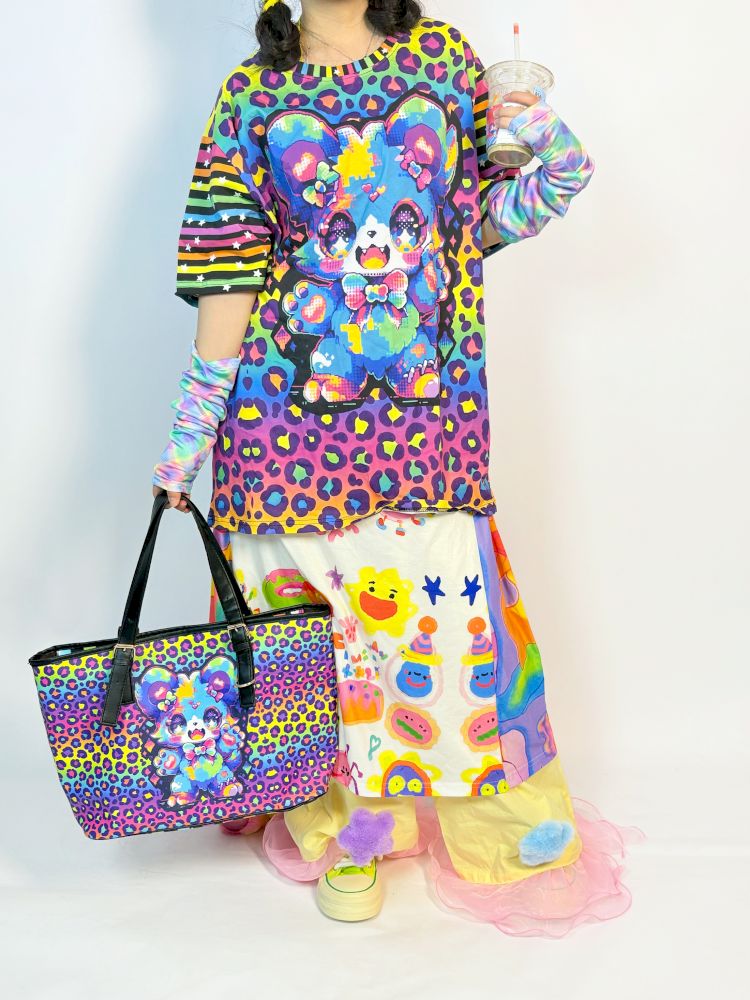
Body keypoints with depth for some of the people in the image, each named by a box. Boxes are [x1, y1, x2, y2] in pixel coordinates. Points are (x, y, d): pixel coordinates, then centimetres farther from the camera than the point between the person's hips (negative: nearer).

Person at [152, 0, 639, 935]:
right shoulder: (250, 93, 6)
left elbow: (491, 213, 12)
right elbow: (229, 269, 2)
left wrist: (554, 158, -8)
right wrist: (190, 427, -1)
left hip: (427, 413, 1)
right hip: (291, 412, 0)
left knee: (448, 599, 4)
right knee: (320, 608, 4)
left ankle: (514, 829, 26)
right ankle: (348, 832, 26)